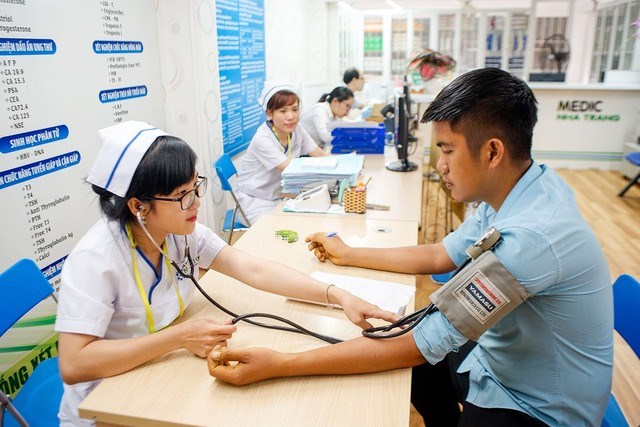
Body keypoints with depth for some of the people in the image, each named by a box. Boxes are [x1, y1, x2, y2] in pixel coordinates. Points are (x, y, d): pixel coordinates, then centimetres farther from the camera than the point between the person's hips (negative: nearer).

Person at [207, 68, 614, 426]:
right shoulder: (522, 187, -8)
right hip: (498, 358, 7)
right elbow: (439, 255, 3)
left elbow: (421, 346, -33)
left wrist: (279, 365, -31)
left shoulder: (530, 236, -36)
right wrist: (347, 254, 9)